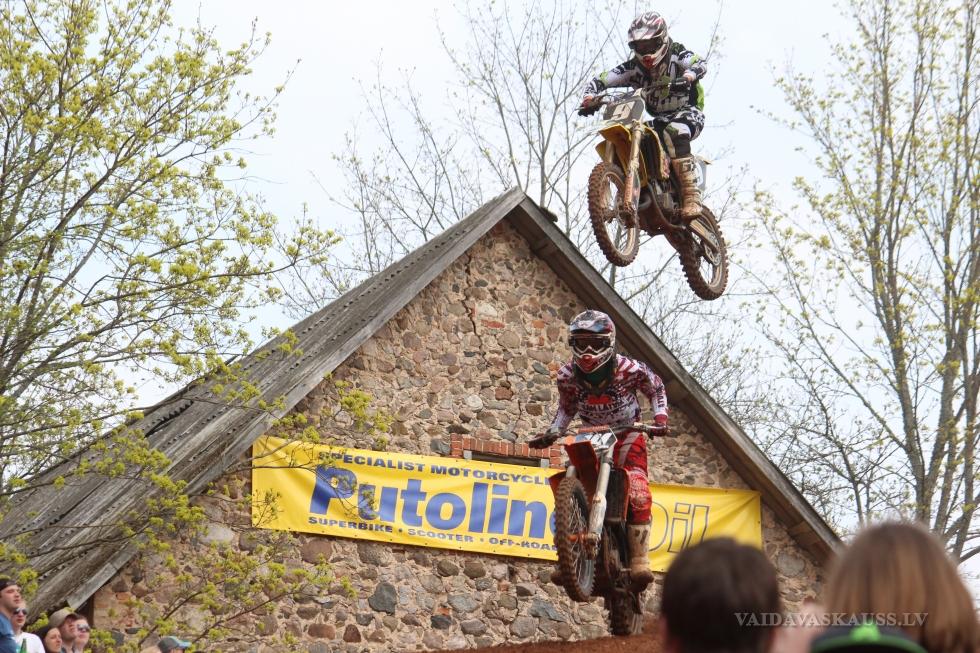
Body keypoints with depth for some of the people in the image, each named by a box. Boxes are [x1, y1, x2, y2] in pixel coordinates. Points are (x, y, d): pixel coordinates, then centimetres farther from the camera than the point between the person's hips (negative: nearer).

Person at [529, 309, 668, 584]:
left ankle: (639, 560, -24)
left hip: (628, 435, -3)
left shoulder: (629, 369, -17)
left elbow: (656, 388, 2)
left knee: (638, 493, -25)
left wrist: (660, 416, -12)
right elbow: (566, 408, 10)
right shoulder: (567, 375, -9)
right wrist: (551, 433, -5)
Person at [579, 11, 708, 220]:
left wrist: (689, 75, -51)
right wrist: (590, 96, -25)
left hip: (688, 111, -6)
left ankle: (691, 196, -42)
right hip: (660, 119, 6)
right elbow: (602, 80, -3)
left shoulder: (676, 54, -8)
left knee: (674, 132, -39)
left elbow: (700, 63, -28)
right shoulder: (634, 66, 2)